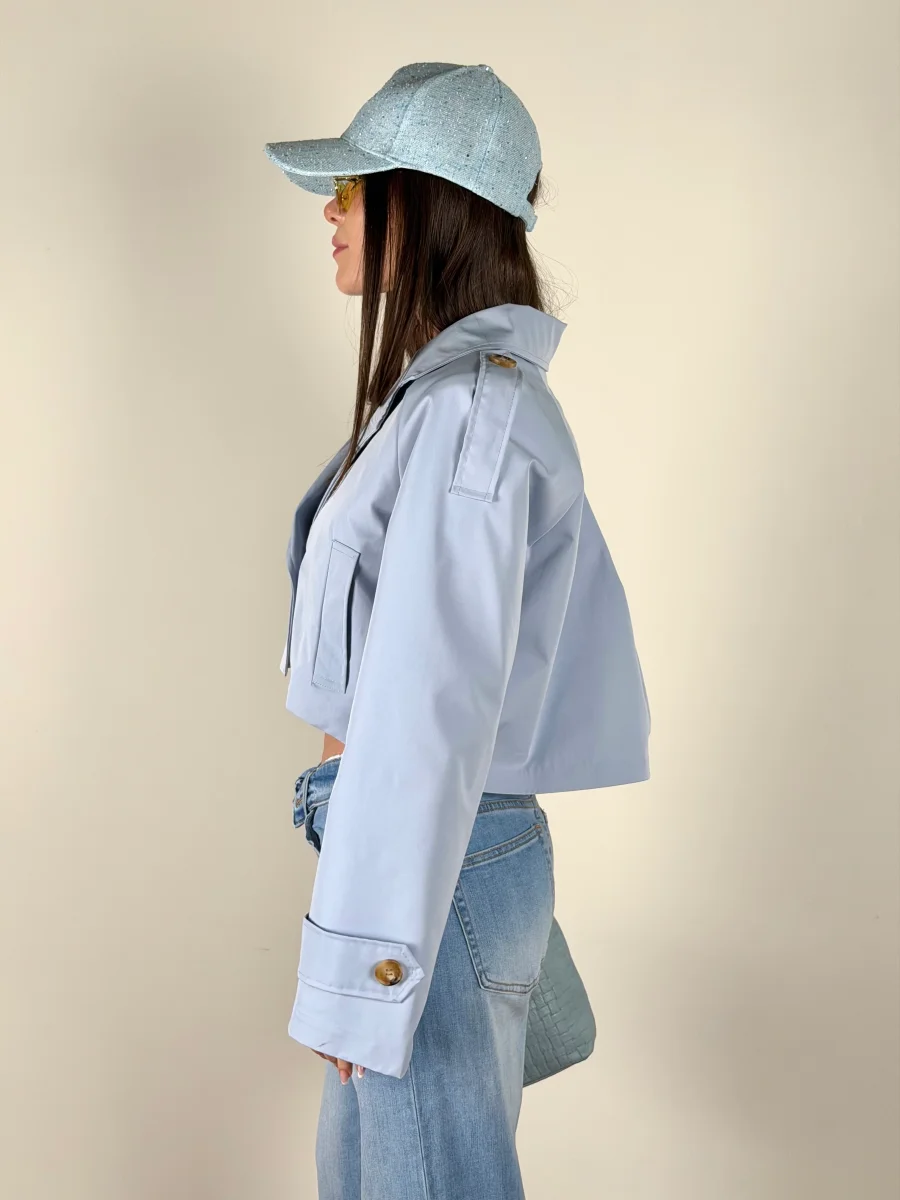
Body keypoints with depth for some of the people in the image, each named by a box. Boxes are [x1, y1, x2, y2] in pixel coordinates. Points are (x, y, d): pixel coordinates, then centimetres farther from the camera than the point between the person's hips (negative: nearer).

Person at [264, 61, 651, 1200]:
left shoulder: (466, 411, -22)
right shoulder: (490, 385, 9)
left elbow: (429, 715, -25)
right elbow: (585, 609, 17)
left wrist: (357, 972, -21)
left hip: (437, 860, -10)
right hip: (464, 836, 10)